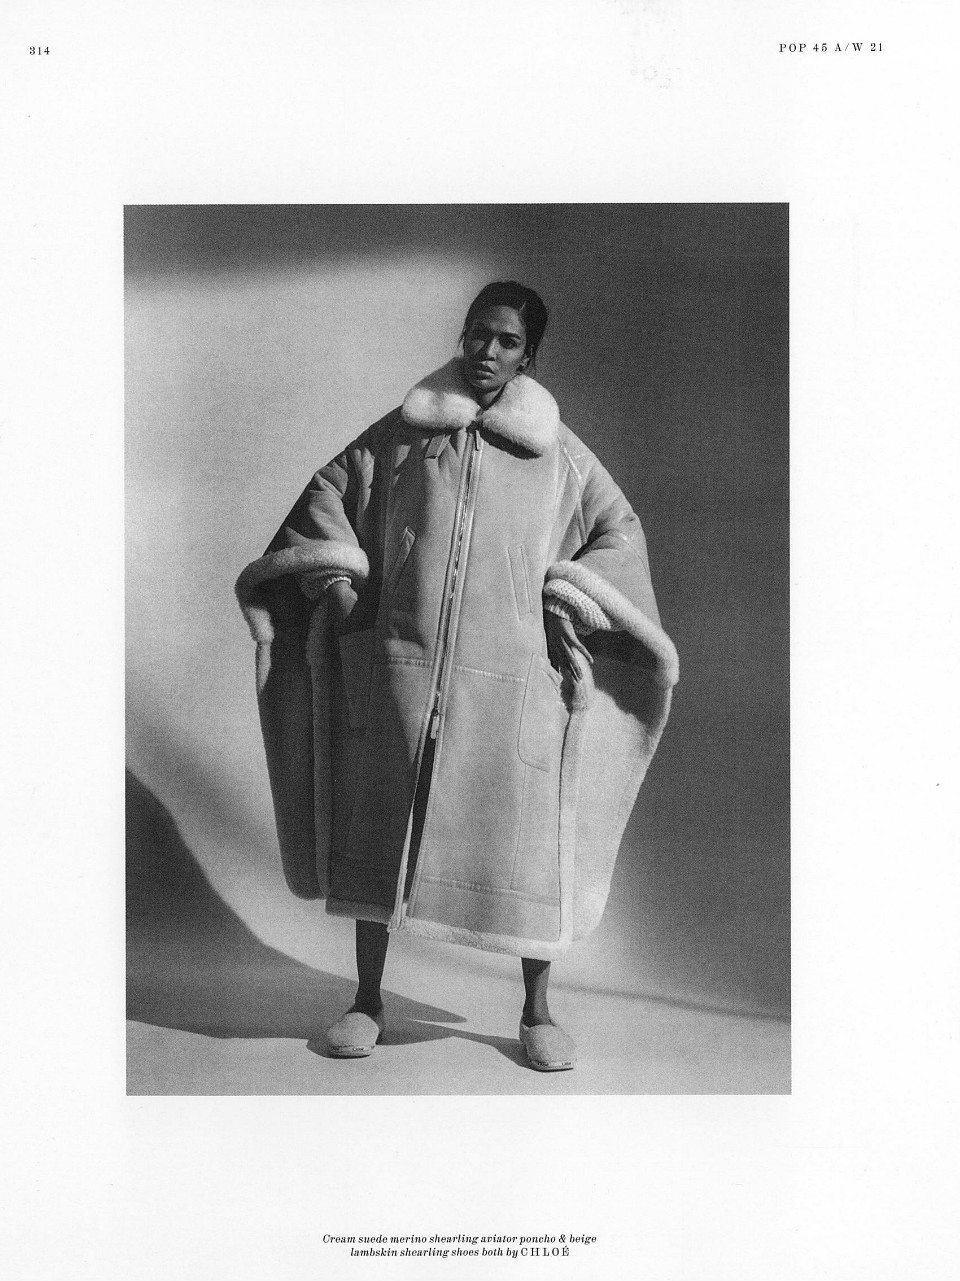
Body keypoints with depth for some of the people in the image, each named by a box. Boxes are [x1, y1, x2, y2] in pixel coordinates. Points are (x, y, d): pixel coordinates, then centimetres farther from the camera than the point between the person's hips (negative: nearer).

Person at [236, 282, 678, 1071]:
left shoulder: (557, 451, 8)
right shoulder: (401, 431, 9)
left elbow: (619, 530, 13)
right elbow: (328, 491, 16)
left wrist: (565, 609, 3)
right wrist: (339, 584, 5)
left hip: (509, 671, -1)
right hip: (401, 660, 1)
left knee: (524, 838, 0)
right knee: (378, 827, 4)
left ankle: (536, 1012, 16)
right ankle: (368, 1001, 19)